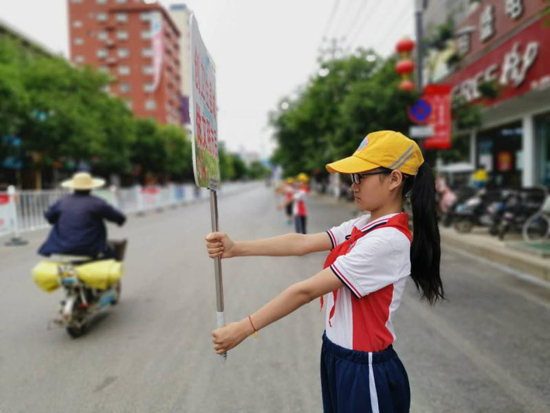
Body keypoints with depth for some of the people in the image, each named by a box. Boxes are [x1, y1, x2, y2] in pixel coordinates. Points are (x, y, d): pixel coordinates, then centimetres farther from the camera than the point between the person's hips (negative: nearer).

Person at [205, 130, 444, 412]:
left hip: (365, 370, -7)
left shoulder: (388, 240, -26)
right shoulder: (362, 226, 1)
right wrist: (235, 248, -16)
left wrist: (243, 329, -20)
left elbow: (307, 291, -26)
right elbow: (302, 243, -7)